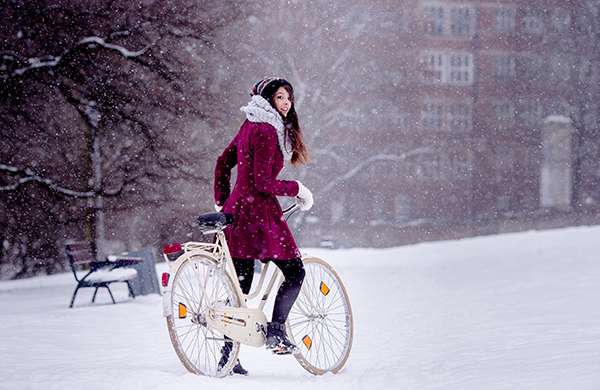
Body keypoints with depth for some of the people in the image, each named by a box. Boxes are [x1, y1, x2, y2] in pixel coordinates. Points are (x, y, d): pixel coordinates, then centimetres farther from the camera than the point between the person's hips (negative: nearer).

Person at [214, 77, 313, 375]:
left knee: (240, 284, 9)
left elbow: (222, 163, 22)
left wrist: (221, 205, 25)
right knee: (295, 271, 0)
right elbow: (263, 183, -18)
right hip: (259, 211, -9)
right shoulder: (266, 131, -13)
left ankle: (228, 356, 10)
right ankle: (276, 330, -4)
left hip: (237, 208, 9)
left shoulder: (250, 126, 16)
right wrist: (296, 189, -6)